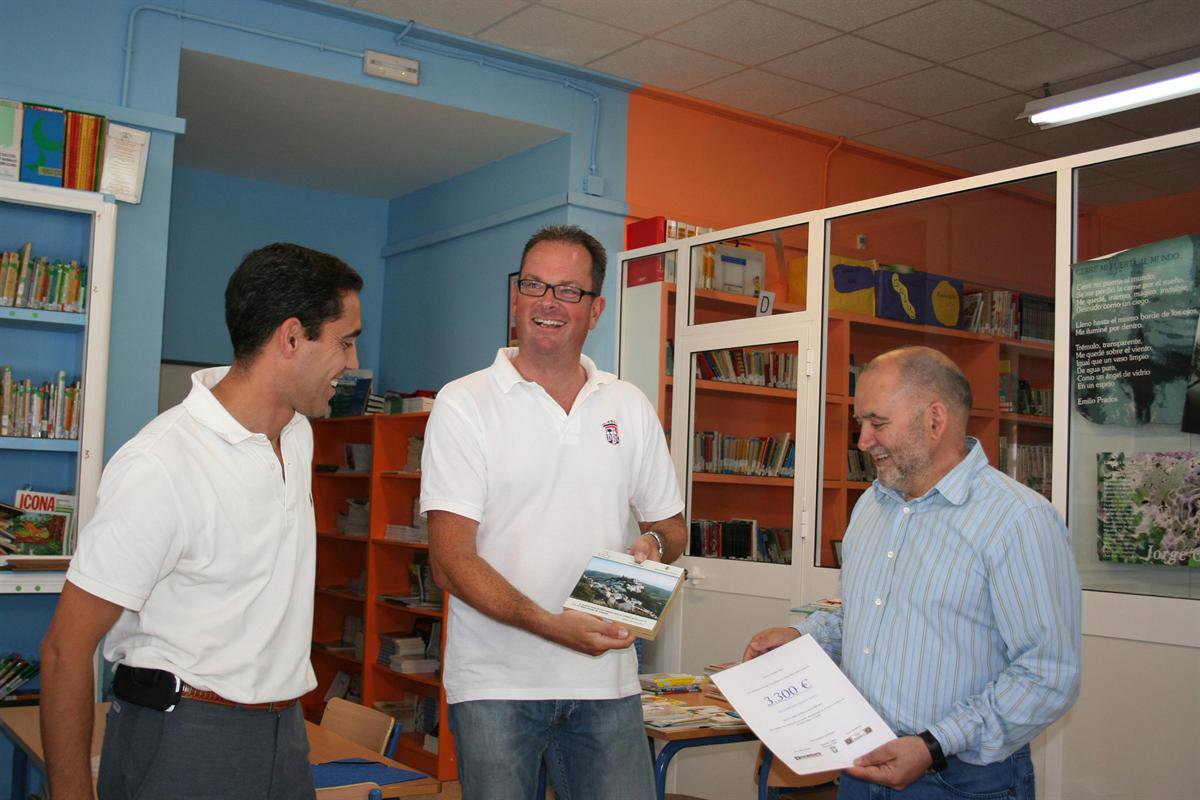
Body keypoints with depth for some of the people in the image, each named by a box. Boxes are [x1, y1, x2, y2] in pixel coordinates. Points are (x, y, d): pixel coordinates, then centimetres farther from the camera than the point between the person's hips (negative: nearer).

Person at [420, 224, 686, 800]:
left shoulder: (630, 408, 9)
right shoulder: (464, 404, -4)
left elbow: (668, 525, 18)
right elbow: (451, 560, -10)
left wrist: (652, 545, -6)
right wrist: (551, 625, -23)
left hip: (607, 681, 3)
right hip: (495, 682, -3)